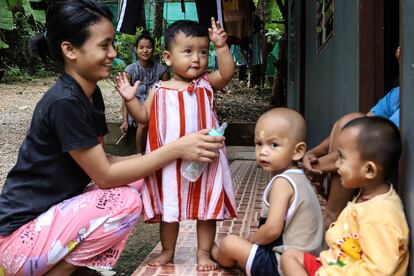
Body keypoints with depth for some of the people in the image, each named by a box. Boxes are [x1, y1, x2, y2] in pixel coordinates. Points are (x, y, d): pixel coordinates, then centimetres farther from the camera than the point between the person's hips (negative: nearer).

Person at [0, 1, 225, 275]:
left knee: (138, 180, 2)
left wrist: (156, 156, -6)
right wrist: (176, 149, -22)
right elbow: (105, 176, -20)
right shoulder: (64, 103, -23)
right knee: (125, 202, -22)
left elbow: (99, 162, 6)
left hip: (53, 211, 9)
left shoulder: (90, 93, 5)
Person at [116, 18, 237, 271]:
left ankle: (204, 252, 23)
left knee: (207, 208, 8)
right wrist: (130, 99, -6)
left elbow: (227, 73, -17)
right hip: (170, 162, 1)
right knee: (168, 208, 14)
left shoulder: (206, 84, -1)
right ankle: (168, 251, 32)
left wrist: (221, 47, -26)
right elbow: (144, 116, 7)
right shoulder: (160, 90, 1)